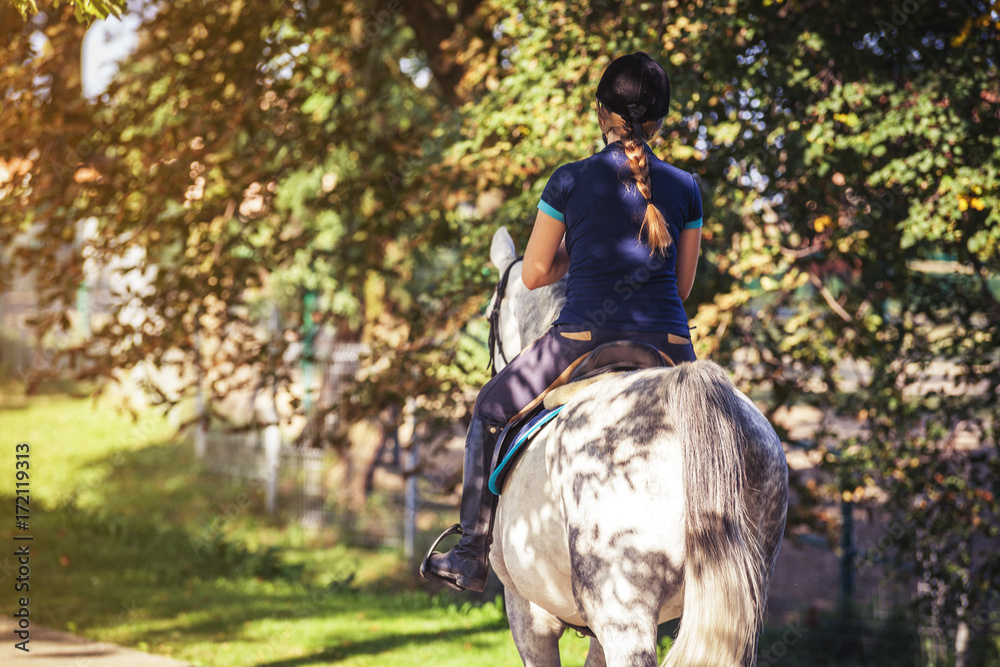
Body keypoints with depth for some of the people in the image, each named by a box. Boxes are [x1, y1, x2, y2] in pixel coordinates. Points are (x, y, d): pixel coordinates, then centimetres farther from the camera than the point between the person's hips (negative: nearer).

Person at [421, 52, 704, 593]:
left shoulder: (570, 181, -1)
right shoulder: (686, 188, 6)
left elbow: (534, 275, 6)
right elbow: (683, 285, 14)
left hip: (582, 340, -2)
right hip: (667, 343, 2)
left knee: (491, 410, 23)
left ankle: (472, 554, 21)